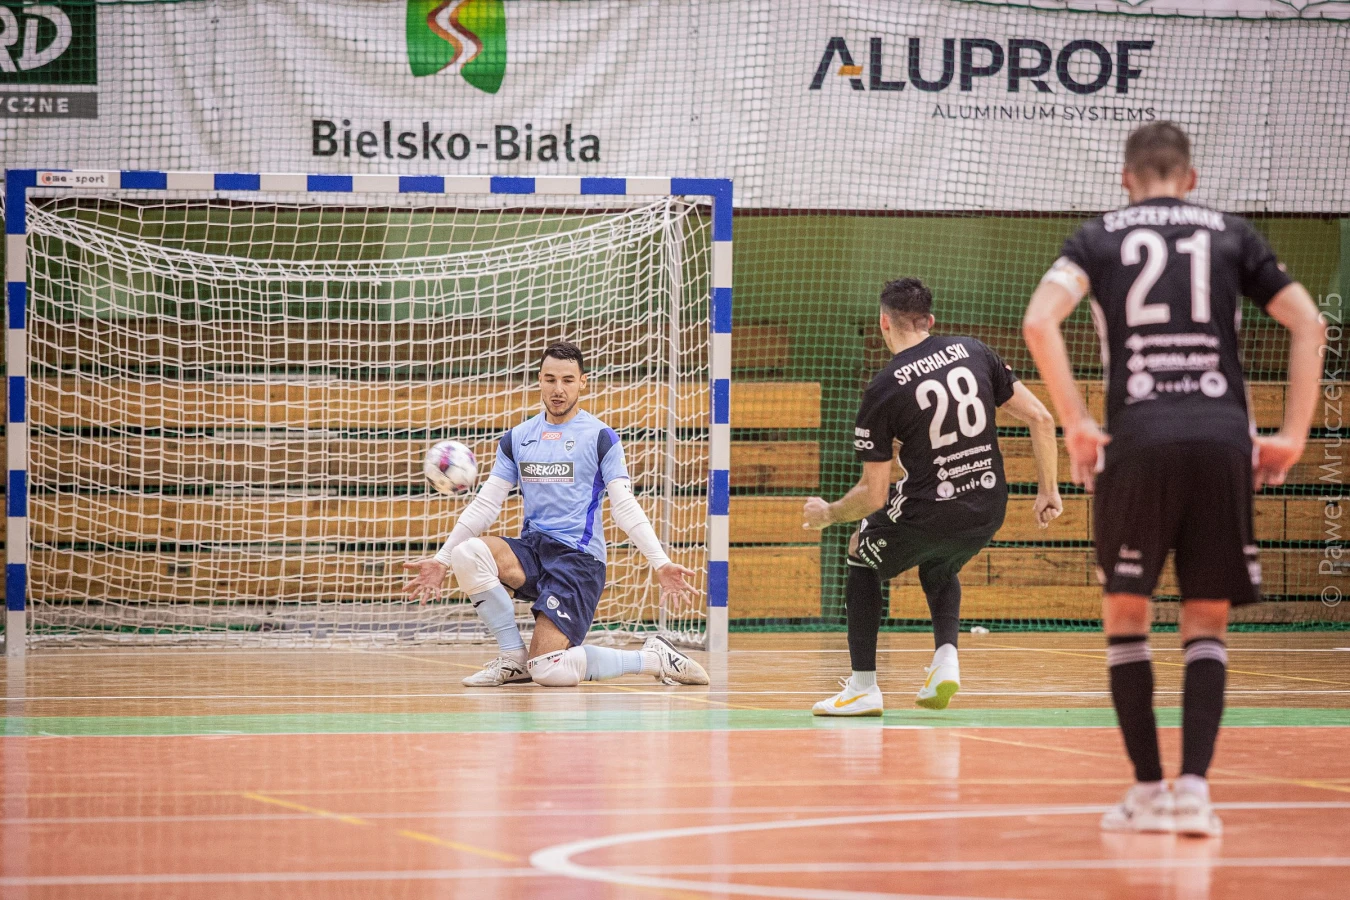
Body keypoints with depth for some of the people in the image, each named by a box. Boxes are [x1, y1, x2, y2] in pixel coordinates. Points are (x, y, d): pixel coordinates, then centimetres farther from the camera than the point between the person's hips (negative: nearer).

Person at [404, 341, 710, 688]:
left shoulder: (600, 437, 0)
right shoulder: (517, 439, 12)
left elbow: (625, 508, -3)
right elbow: (485, 504, 14)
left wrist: (661, 563, -15)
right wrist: (441, 561, 9)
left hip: (579, 557, -5)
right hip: (531, 552, 5)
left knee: (548, 670, -21)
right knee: (467, 553, -27)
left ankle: (654, 658, 2)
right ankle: (513, 657, -10)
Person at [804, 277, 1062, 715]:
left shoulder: (882, 391, -7)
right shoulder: (974, 353, 4)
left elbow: (873, 495, -6)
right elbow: (1040, 419, 2)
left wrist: (828, 514, 13)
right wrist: (1048, 490, 11)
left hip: (927, 511, -5)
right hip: (988, 512, 5)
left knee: (862, 553, 26)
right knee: (939, 567, 36)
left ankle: (863, 687, 19)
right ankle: (946, 659, 11)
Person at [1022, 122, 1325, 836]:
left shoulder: (1099, 236, 13)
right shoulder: (1230, 234, 16)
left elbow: (1039, 321, -5)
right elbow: (1309, 324, 8)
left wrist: (1076, 426, -2)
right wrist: (1292, 437, 9)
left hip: (1137, 437, -1)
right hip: (1223, 437, 1)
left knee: (1125, 616, 13)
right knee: (1206, 623, 10)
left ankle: (1148, 792, 8)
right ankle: (1193, 787, -4)